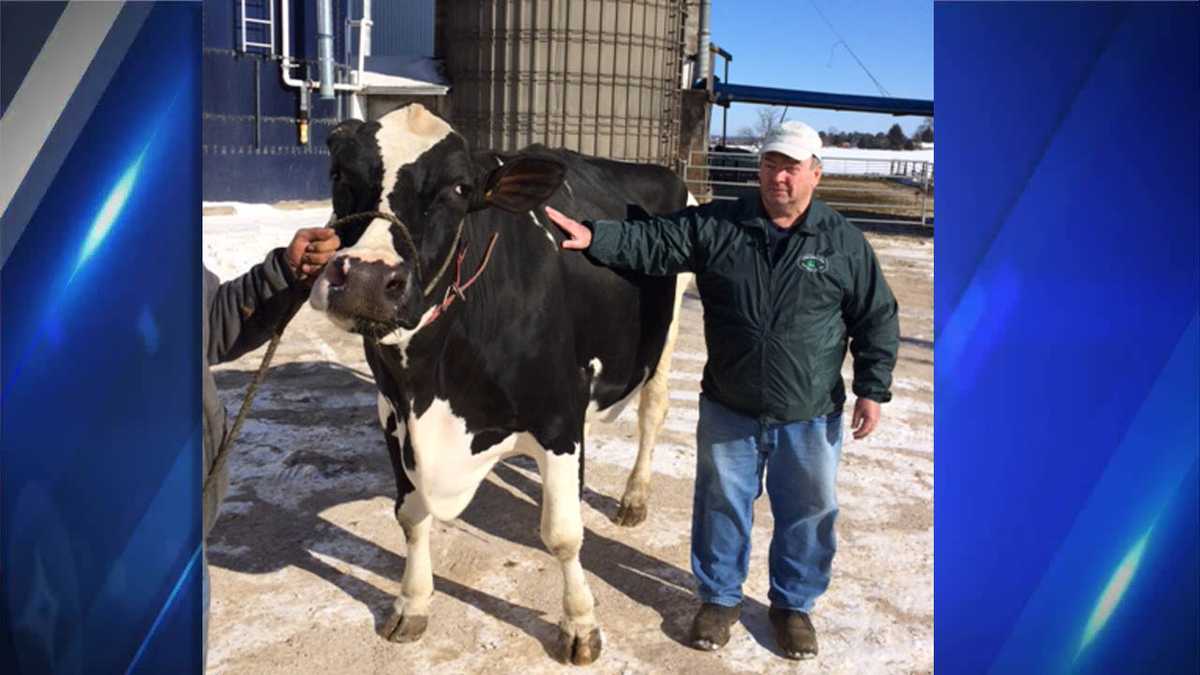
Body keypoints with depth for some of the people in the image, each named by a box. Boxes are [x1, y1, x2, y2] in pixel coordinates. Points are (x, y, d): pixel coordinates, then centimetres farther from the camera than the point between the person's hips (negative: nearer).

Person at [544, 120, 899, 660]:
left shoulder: (843, 242, -5)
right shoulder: (714, 226, -5)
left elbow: (877, 318, 0)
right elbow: (650, 242, -11)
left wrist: (872, 389, -3)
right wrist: (592, 237, -27)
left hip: (811, 416, 0)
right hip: (728, 409, 1)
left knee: (807, 512, 13)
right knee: (721, 505, 14)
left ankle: (794, 604, 36)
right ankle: (719, 597, 35)